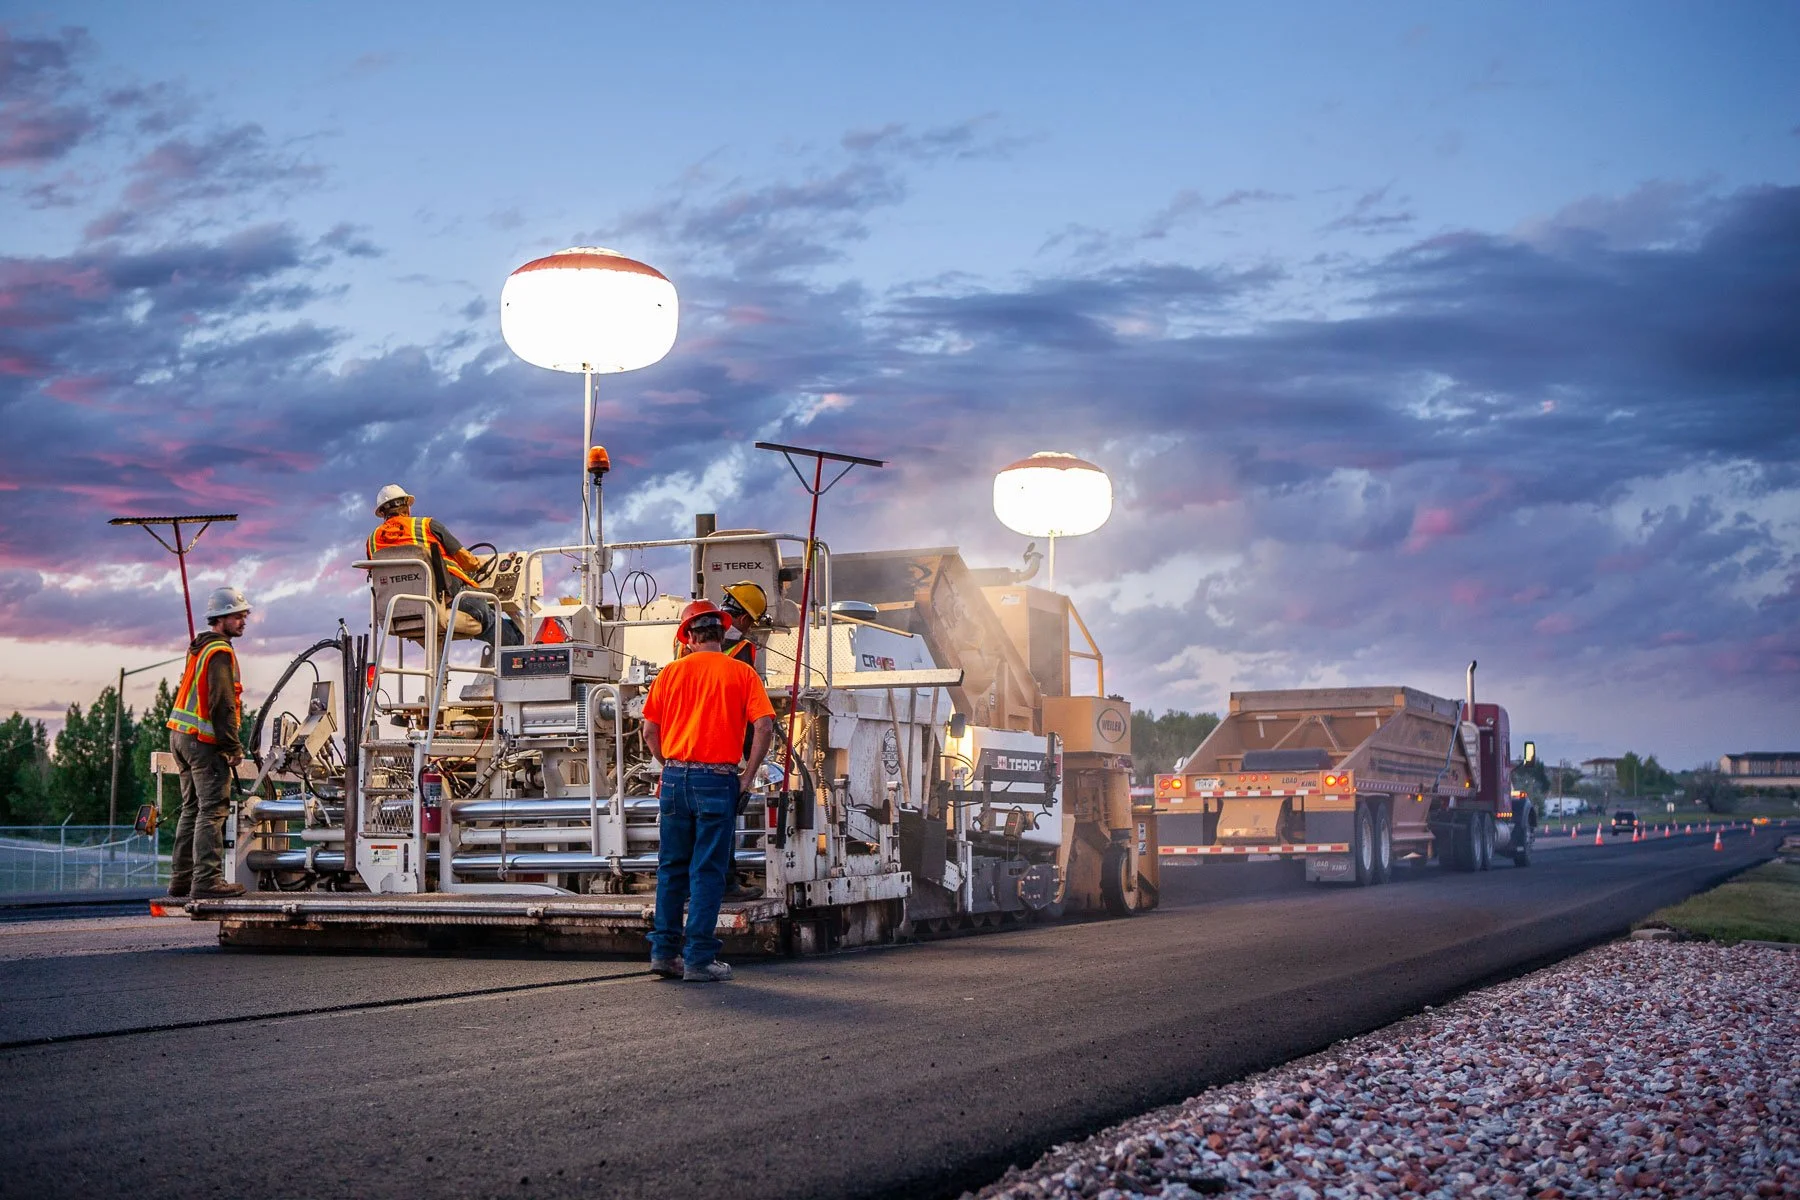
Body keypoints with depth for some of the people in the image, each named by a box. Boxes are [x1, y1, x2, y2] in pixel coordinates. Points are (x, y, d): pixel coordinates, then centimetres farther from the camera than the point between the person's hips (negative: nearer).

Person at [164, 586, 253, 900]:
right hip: (205, 743, -10)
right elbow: (222, 704, -20)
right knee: (212, 810, -11)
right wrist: (234, 747, -17)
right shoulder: (220, 652, -13)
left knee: (193, 809, 14)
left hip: (181, 736, 10)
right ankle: (207, 880, -15)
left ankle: (181, 879, 17)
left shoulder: (198, 648, 18)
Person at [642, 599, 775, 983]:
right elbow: (764, 725, -10)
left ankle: (664, 951, 15)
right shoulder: (741, 672, 0)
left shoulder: (672, 671, 7)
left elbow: (650, 730, 7)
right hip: (717, 780, -3)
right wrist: (748, 776, -3)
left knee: (671, 868, 13)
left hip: (675, 778, 3)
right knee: (707, 872, 1)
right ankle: (698, 960, 0)